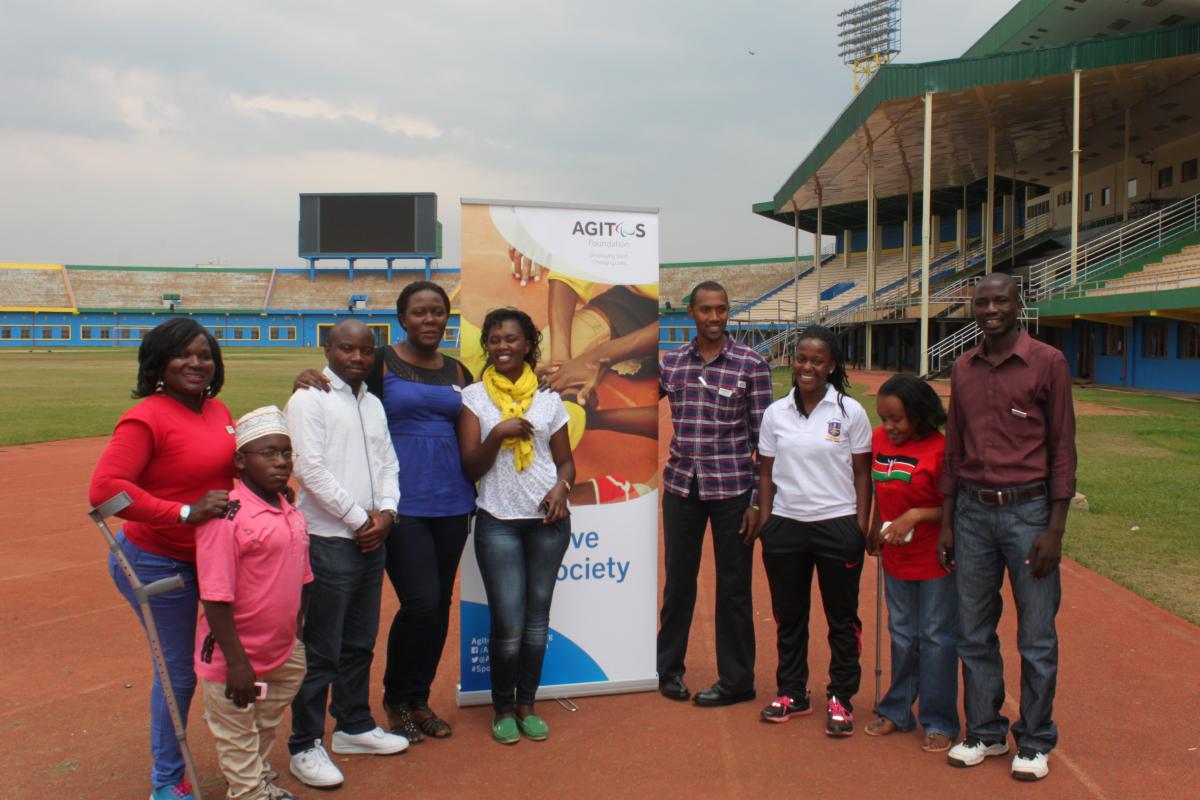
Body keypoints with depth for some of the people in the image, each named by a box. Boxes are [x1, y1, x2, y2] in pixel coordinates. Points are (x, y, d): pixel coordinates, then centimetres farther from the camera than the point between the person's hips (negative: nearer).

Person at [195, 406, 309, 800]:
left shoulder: (291, 513, 1)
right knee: (238, 741, 12)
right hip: (233, 661, -7)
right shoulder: (226, 516, -23)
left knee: (265, 728, 26)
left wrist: (295, 639, 15)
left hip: (281, 654, 8)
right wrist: (237, 663, -23)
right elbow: (215, 598, -24)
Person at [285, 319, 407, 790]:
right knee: (321, 650, -1)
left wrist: (386, 513, -2)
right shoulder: (309, 399, -7)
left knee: (359, 643, 17)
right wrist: (359, 518, -12)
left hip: (371, 539, 7)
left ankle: (354, 727, 31)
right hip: (328, 542, -7)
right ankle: (305, 747, 11)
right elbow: (310, 468, -15)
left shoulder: (373, 403, 16)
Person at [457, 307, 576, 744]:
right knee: (508, 623, -5)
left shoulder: (547, 397, 8)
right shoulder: (474, 396, 3)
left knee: (537, 617, 8)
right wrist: (498, 432, -18)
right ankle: (502, 708, 16)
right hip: (498, 521, -2)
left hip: (548, 519, 2)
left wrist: (561, 486, -9)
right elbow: (471, 466, -2)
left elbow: (566, 461, 12)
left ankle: (526, 704, 24)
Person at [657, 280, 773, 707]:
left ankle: (736, 680, 21)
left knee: (733, 587, 7)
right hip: (681, 486, 3)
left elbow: (763, 436, -4)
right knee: (678, 580, 13)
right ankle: (669, 668, 29)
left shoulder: (751, 365, -5)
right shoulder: (671, 362, 5)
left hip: (732, 489, -3)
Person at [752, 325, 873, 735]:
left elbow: (862, 474, -1)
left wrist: (861, 528, -5)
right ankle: (792, 693, 27)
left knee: (842, 617, 7)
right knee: (788, 614, 12)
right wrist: (765, 522, 2)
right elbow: (766, 473, 8)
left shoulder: (850, 412, -3)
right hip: (785, 526, 3)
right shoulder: (776, 413, 4)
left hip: (838, 526, -3)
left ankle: (841, 697, 21)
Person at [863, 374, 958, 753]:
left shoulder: (940, 449, -17)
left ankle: (939, 722, 17)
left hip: (935, 560, -6)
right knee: (902, 635, 18)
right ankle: (897, 711, 31)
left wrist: (915, 515, -25)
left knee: (937, 638, 5)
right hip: (896, 558, 6)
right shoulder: (879, 440, 1)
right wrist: (874, 529, 6)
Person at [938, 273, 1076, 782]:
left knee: (1036, 638, 4)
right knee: (974, 633, 10)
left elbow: (1062, 448, -5)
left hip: (1028, 510, -4)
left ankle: (1035, 744, 19)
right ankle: (985, 733, 25)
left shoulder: (1047, 363, -4)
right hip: (972, 513, 4)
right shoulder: (963, 369, 9)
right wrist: (947, 523, 10)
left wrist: (1055, 529, -10)